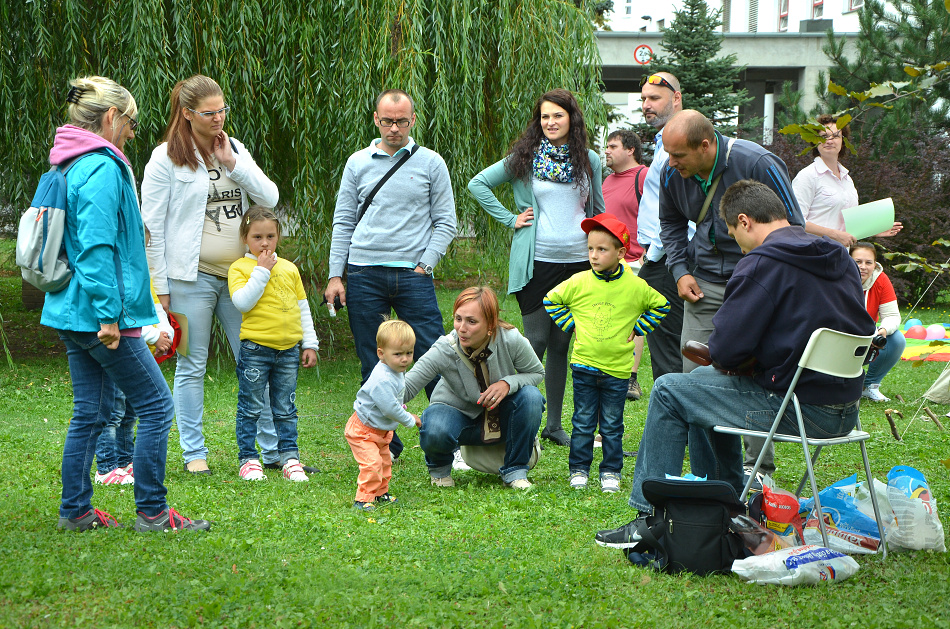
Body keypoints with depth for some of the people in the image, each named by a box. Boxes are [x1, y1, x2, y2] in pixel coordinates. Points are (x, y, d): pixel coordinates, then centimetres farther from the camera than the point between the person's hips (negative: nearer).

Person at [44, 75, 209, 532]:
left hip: (73, 314, 10)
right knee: (156, 405, -2)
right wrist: (109, 313, -22)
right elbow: (96, 247, -23)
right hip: (97, 314, -10)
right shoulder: (103, 169, -16)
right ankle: (152, 512, 1)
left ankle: (75, 510, 18)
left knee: (90, 411, 14)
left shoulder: (72, 166, 15)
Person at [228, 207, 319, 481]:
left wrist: (309, 344, 15)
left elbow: (302, 308, 18)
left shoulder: (289, 268, 13)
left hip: (288, 349, 4)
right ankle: (248, 459, 8)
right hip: (255, 348, -4)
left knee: (286, 409, 9)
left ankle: (289, 458, 14)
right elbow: (243, 302, -18)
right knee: (251, 408, 1)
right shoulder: (240, 268, -2)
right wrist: (262, 270, -16)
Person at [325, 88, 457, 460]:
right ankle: (384, 446, 12)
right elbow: (343, 222, 11)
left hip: (413, 274, -2)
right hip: (364, 273, 2)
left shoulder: (430, 163, 6)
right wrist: (335, 276, 4)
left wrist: (424, 265, -5)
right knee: (373, 368, 4)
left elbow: (446, 223, 7)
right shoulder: (358, 163, 10)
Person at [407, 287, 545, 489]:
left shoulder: (511, 340, -25)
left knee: (531, 396, -29)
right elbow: (406, 388, -31)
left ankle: (515, 470, -9)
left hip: (501, 416, 2)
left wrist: (507, 383, -28)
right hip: (458, 412, -2)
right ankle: (439, 467, 4)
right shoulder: (444, 350, -28)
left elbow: (537, 373, -7)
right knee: (435, 432, -36)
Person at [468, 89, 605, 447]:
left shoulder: (589, 161, 9)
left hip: (578, 261, 3)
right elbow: (478, 184, 5)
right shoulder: (523, 158, 1)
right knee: (536, 341, -6)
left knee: (561, 344, 7)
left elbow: (598, 211, 19)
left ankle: (555, 424, 14)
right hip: (536, 262, -3)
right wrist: (509, 219, -2)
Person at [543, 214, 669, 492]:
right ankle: (578, 470, 15)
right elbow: (551, 300, 12)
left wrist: (637, 328, 5)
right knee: (583, 423, 6)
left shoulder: (635, 286, -4)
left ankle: (611, 472, 16)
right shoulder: (579, 283, -3)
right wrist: (571, 324, 4)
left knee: (612, 425, 6)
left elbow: (660, 305, 13)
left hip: (617, 368, 0)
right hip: (584, 364, 1)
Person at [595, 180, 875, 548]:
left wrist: (722, 358, 7)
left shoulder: (762, 264, -16)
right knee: (704, 382, 28)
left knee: (669, 392, 6)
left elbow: (728, 349, -20)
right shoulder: (839, 259, 9)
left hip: (797, 408, -9)